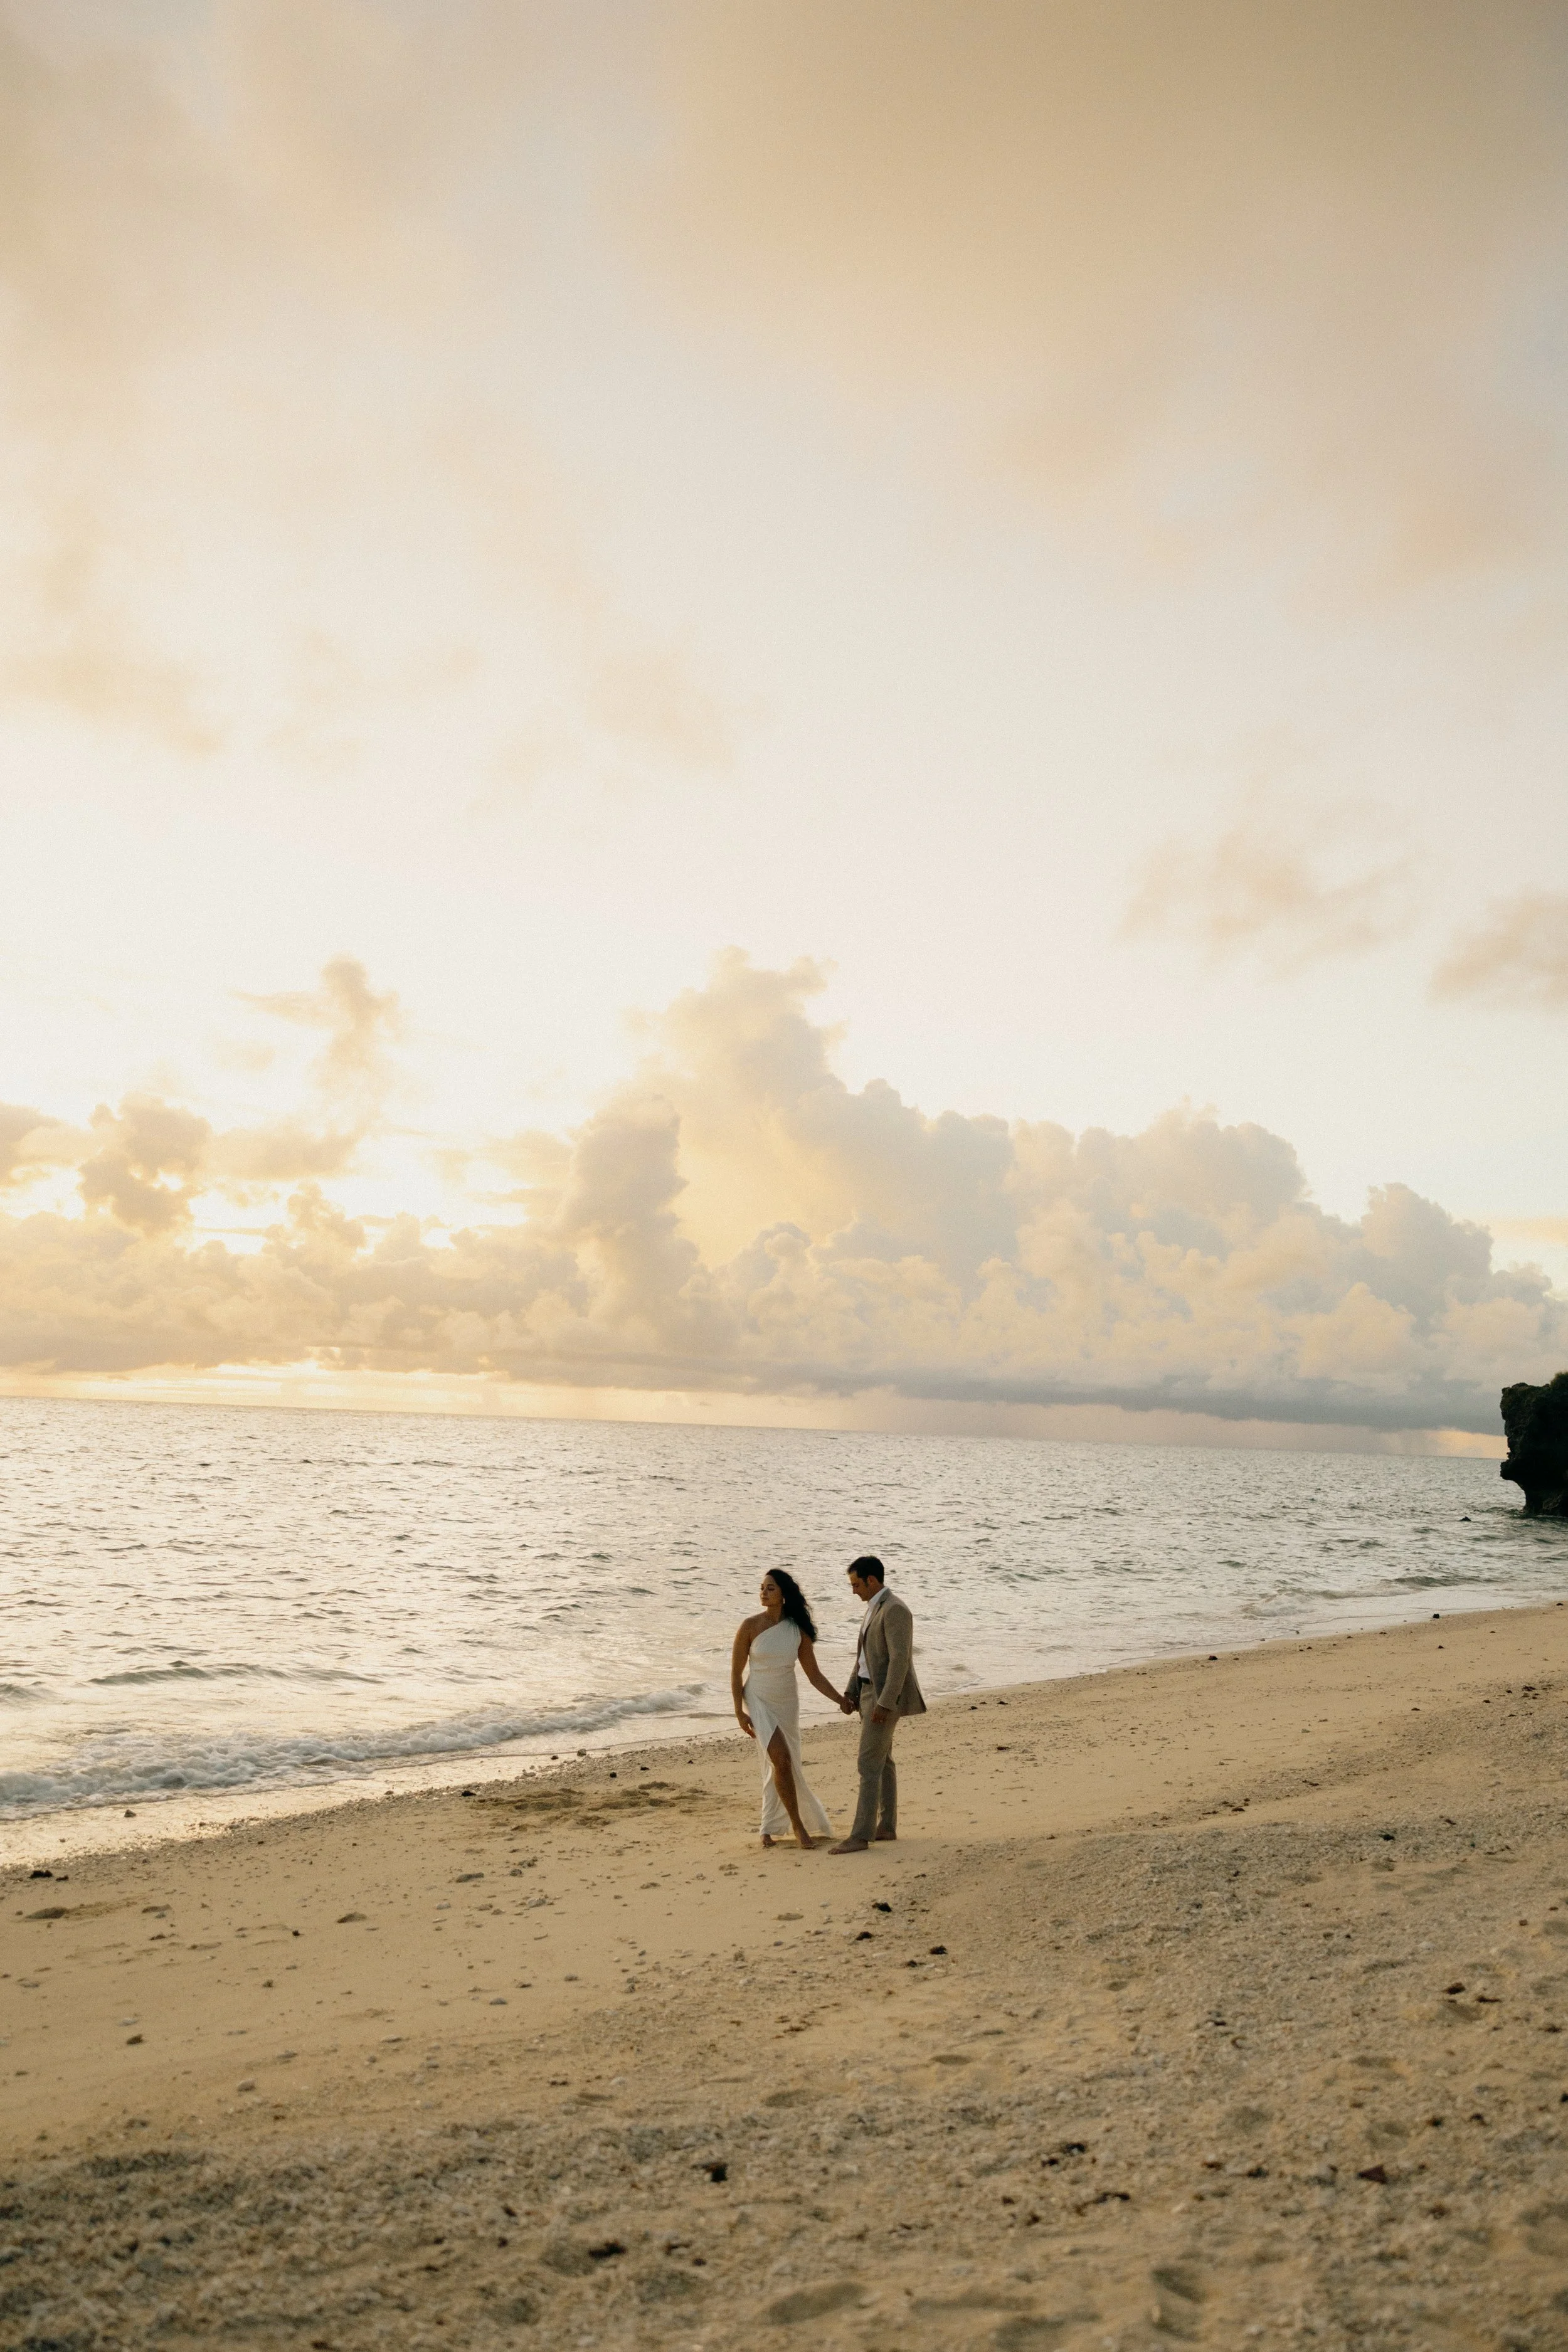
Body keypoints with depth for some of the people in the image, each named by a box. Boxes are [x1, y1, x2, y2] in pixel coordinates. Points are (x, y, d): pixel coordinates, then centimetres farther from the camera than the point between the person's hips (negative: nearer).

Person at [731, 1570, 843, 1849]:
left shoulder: (798, 1630, -5)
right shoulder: (750, 1626, -12)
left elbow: (815, 1675, 1)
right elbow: (736, 1672, -5)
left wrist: (842, 1701, -5)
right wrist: (739, 1712, -10)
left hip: (787, 1703, 3)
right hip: (759, 1701, -3)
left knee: (777, 1767, 7)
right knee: (782, 1759, -17)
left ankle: (769, 1828, 25)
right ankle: (797, 1825, -3)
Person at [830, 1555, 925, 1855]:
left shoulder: (895, 1610, -21)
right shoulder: (877, 1607, 12)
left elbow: (901, 1659, -26)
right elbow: (865, 1653, 17)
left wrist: (885, 1704, -27)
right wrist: (850, 1692, 11)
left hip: (887, 1695, -11)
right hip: (872, 1690, 11)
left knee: (869, 1763, -8)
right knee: (881, 1759, 15)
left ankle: (861, 1835, -4)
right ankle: (887, 1826, 23)